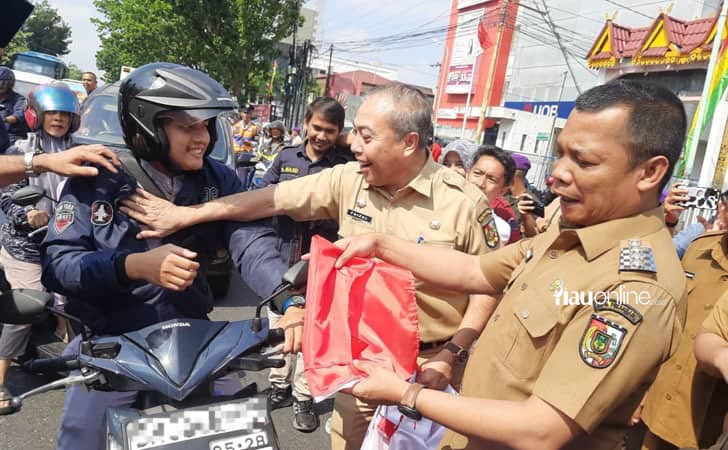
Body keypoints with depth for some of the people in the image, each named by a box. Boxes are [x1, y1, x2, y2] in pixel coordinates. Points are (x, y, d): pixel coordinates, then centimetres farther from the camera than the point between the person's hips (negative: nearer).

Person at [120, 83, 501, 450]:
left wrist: (452, 354, -15)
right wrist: (184, 215, -4)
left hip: (428, 365, -3)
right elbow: (272, 199, -5)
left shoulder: (464, 202, -17)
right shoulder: (348, 180, -6)